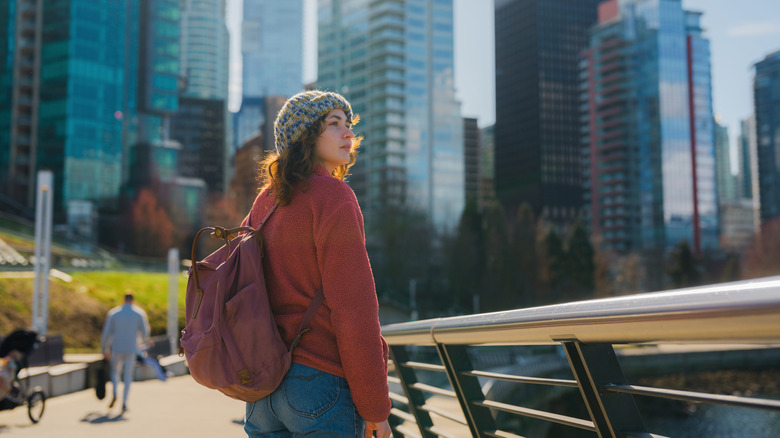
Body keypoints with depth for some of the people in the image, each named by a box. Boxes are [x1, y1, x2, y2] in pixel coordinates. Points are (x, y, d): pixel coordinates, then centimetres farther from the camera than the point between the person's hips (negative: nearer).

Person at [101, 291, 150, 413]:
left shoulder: (113, 313, 0)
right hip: (131, 349, -1)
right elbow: (145, 332, -2)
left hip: (116, 348, 1)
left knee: (114, 370, 23)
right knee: (127, 376, 9)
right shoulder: (140, 313, -2)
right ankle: (124, 403, 1)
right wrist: (139, 339, 21)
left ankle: (114, 393, 0)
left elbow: (107, 333, 2)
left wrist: (105, 350, 12)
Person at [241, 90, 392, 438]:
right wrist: (374, 408, -11)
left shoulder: (265, 201, 12)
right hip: (323, 381, -7)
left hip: (263, 387, 8)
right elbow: (353, 308, -16)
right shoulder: (334, 197, -11)